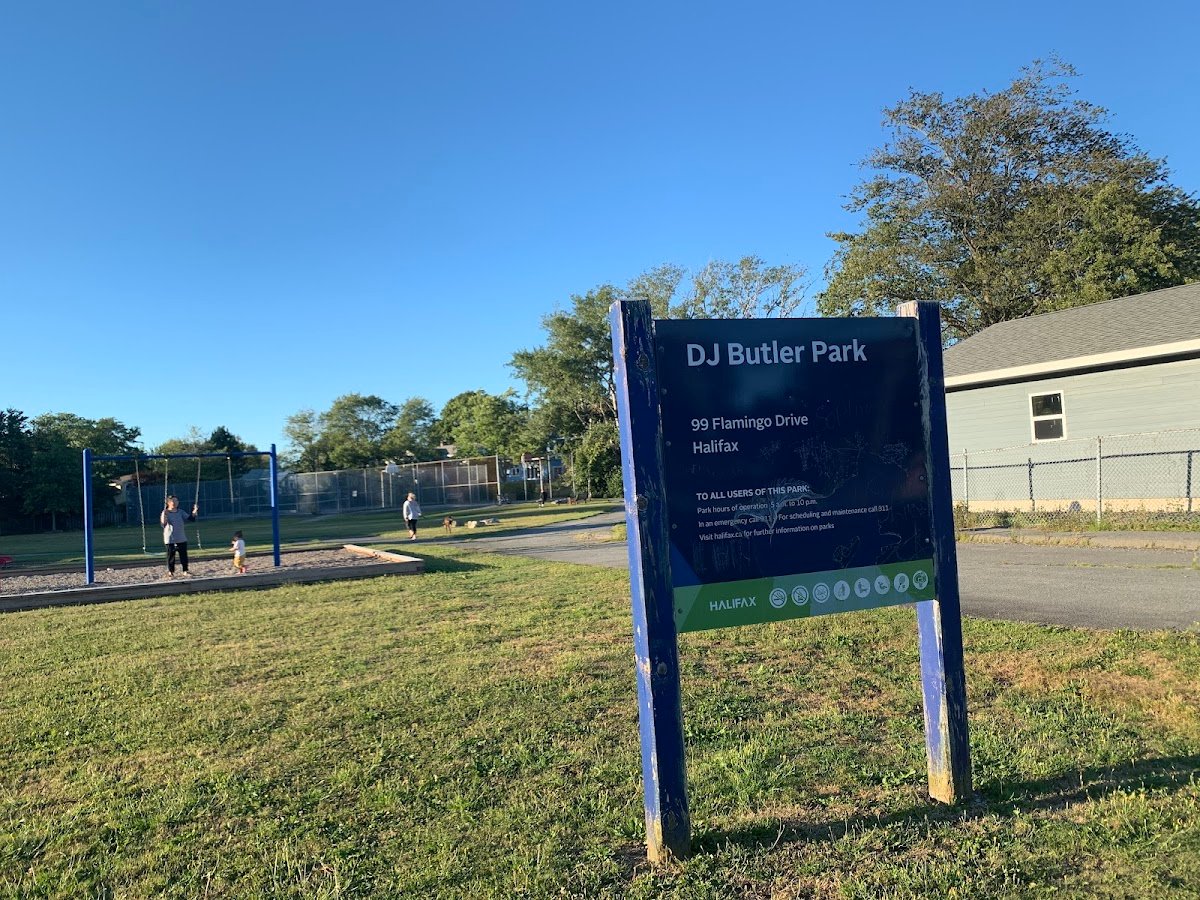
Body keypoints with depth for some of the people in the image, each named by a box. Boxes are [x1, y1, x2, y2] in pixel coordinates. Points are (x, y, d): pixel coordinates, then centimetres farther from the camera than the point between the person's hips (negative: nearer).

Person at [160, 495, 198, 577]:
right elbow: (163, 524, -19)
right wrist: (164, 516, -37)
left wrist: (194, 512, -13)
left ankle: (185, 571, 13)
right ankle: (170, 572, 12)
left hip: (182, 538, 4)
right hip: (170, 539, -4)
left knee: (183, 554, 5)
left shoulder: (181, 512, 7)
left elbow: (190, 518, 3)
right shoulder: (165, 513, -7)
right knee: (171, 555, 2)